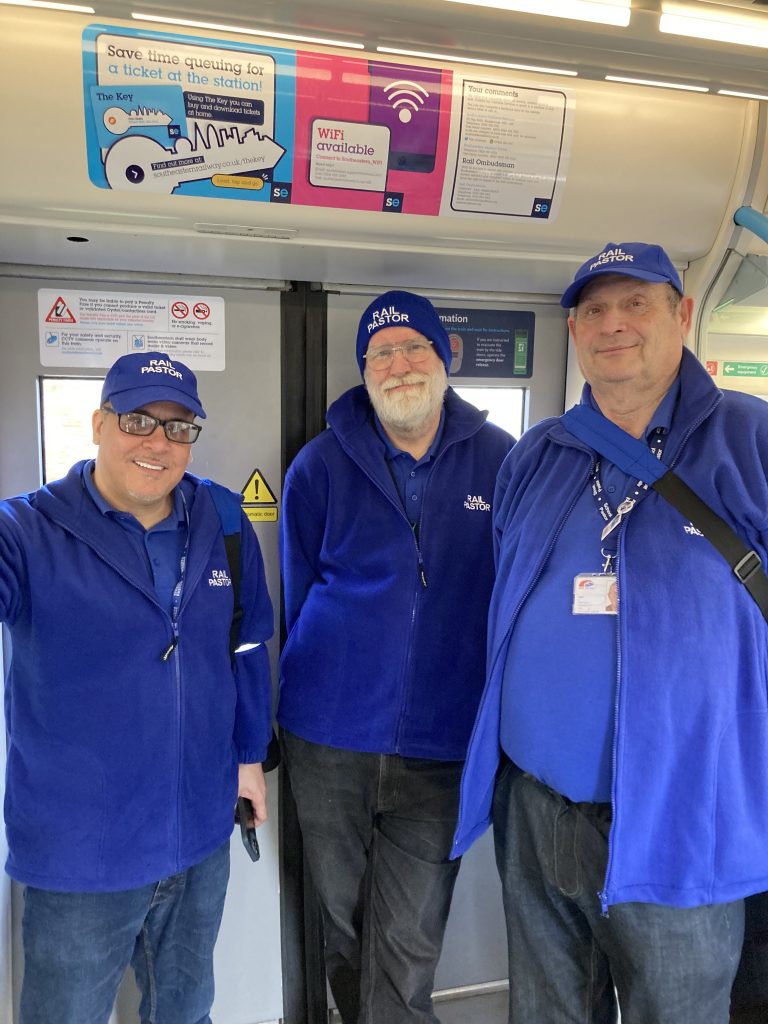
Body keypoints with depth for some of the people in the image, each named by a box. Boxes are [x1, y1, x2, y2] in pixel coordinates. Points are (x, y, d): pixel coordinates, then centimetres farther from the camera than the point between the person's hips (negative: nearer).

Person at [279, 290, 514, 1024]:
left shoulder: (500, 460, -2)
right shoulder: (321, 465, -2)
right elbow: (299, 596, 7)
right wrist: (327, 686, 8)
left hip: (441, 747, -1)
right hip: (329, 741, 1)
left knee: (409, 946, 9)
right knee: (344, 921, 20)